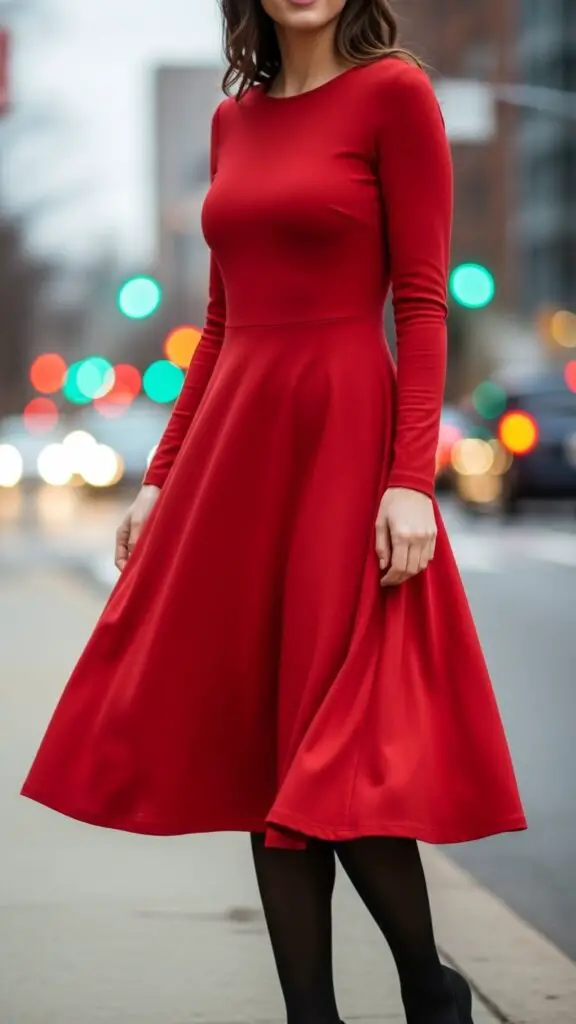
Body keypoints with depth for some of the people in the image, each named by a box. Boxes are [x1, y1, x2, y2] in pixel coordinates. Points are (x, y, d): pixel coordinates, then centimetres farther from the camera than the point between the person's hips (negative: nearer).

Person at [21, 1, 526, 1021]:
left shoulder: (394, 93, -3)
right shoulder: (233, 119, 15)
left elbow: (422, 304, -8)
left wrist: (411, 480, -16)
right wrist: (162, 478, 14)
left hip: (344, 436, -6)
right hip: (233, 443, 6)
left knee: (338, 754, -6)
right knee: (260, 744, 5)